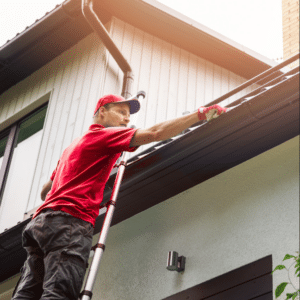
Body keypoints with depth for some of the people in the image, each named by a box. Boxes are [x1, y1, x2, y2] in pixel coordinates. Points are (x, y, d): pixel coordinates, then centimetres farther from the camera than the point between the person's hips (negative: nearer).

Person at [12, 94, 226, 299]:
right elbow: (154, 133, -4)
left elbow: (45, 191, 37)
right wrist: (202, 113, -3)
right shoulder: (102, 134, 7)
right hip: (69, 220, -9)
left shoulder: (73, 147, 34)